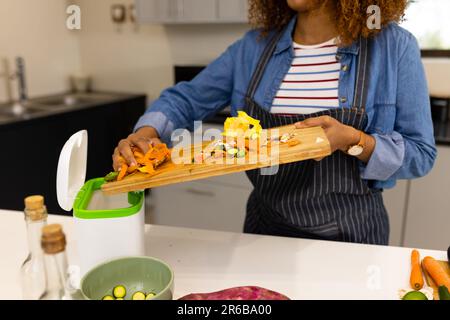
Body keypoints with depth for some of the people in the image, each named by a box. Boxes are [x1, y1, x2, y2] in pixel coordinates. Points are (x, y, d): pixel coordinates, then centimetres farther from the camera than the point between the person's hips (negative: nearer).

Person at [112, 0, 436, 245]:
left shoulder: (394, 47, -11)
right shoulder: (254, 46, -3)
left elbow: (420, 154, -8)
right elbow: (185, 99, 0)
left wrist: (353, 142, -26)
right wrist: (145, 134, -19)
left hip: (350, 235, -1)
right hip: (265, 226, 2)